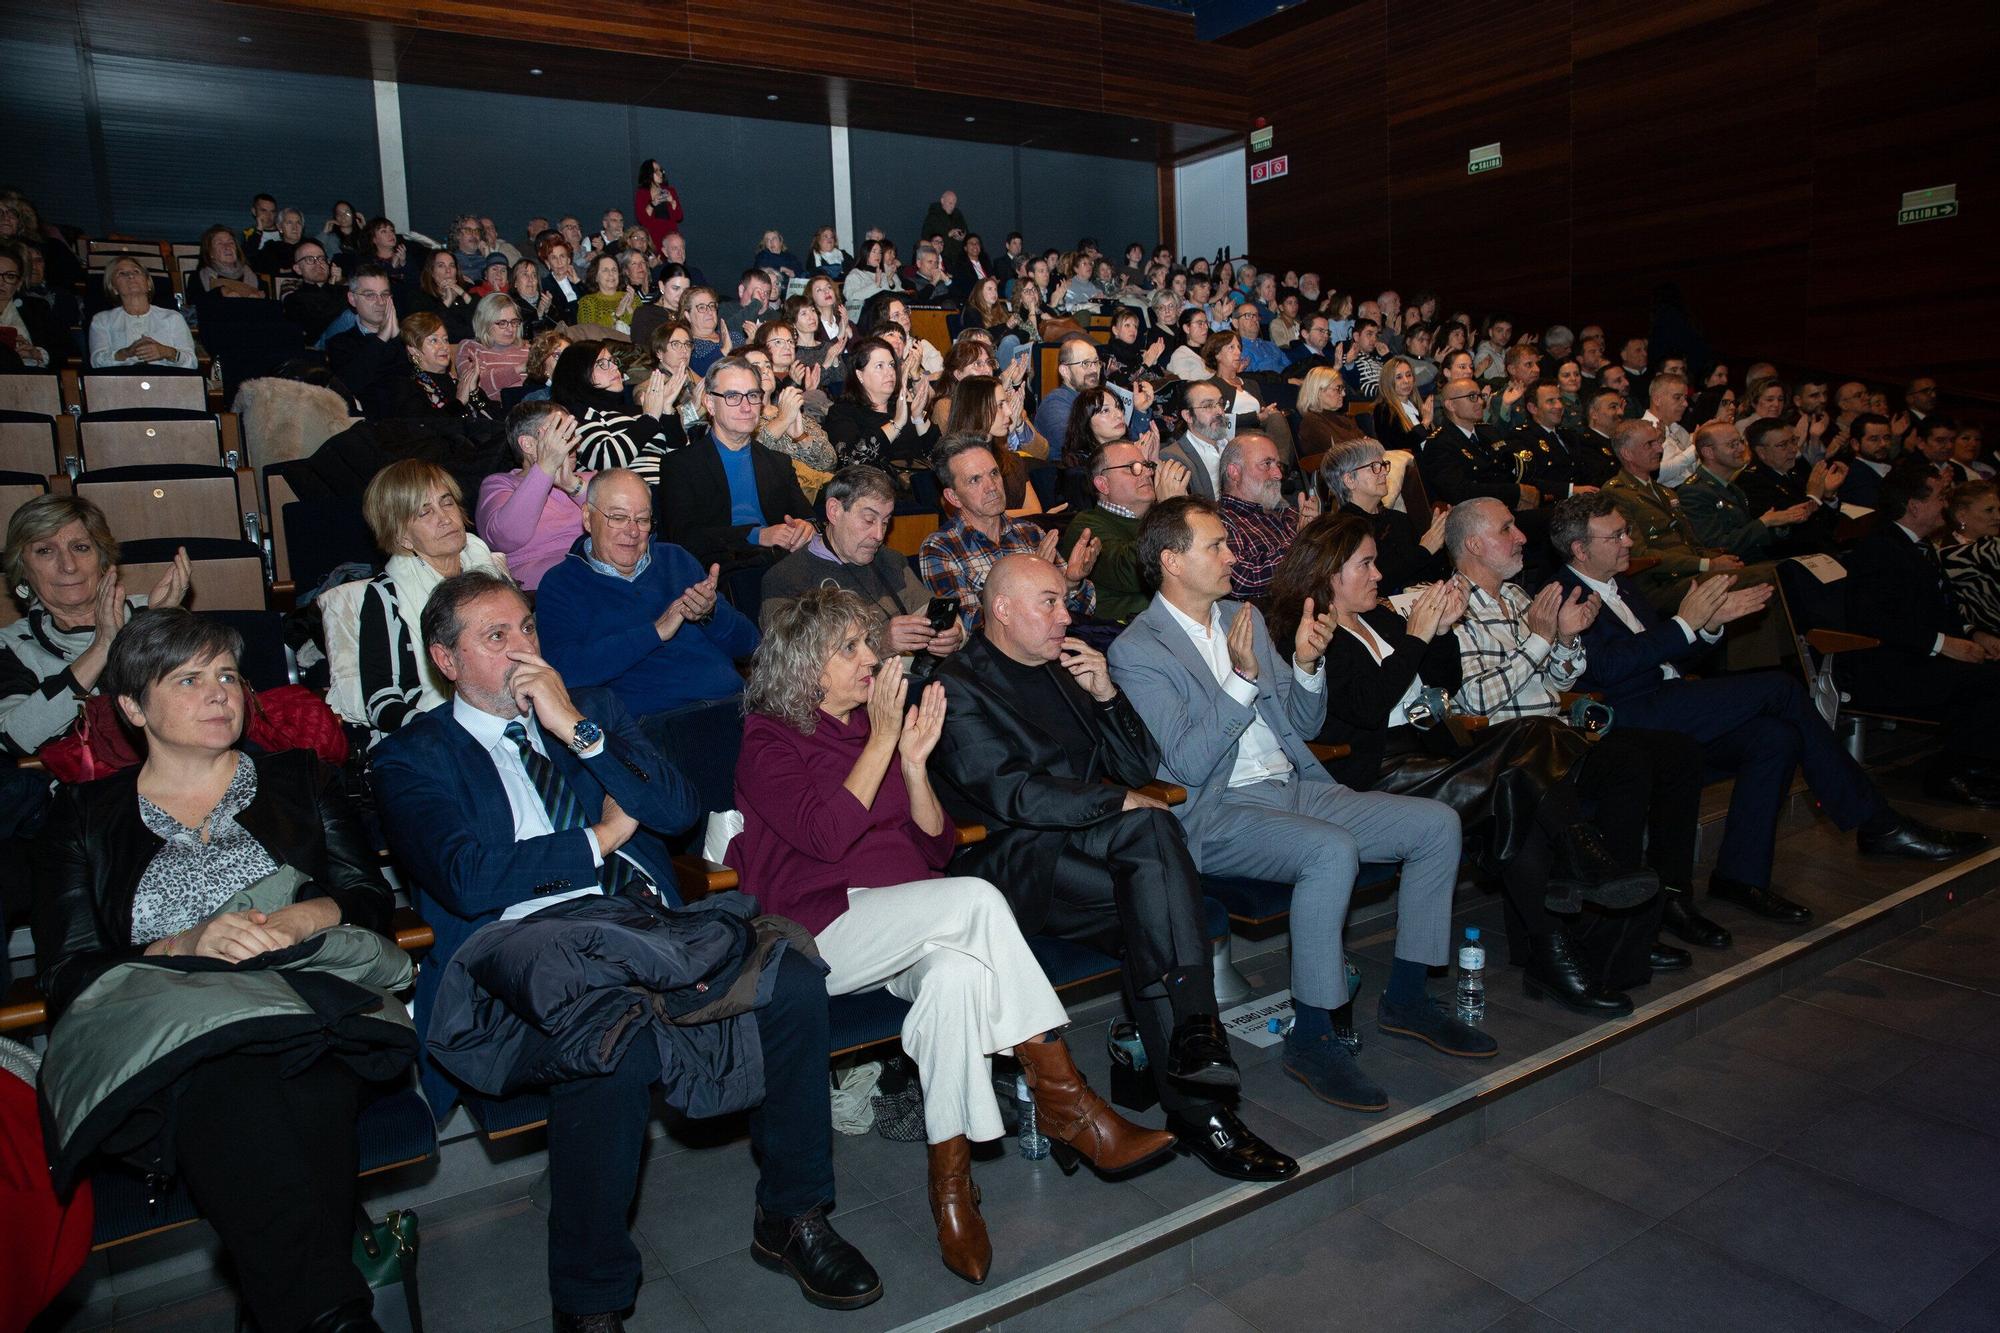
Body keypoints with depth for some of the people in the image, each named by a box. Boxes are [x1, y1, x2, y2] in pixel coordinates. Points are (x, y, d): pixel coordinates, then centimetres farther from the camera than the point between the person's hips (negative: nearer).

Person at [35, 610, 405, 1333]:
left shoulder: (298, 778, 20)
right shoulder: (83, 817, 18)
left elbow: (371, 897, 12)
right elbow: (67, 972, 7)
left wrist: (300, 918, -10)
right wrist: (184, 945, -12)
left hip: (305, 1004, 1)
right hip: (166, 1043, 0)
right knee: (225, 1087, -38)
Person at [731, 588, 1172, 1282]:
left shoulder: (881, 720, 19)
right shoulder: (768, 742, 4)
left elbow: (937, 846, 13)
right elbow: (827, 833, -14)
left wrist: (913, 762, -2)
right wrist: (882, 742, -11)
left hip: (912, 925, 5)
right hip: (823, 930, -5)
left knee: (959, 970, -33)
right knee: (977, 899, -30)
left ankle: (950, 1179, -24)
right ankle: (1066, 1103, -24)